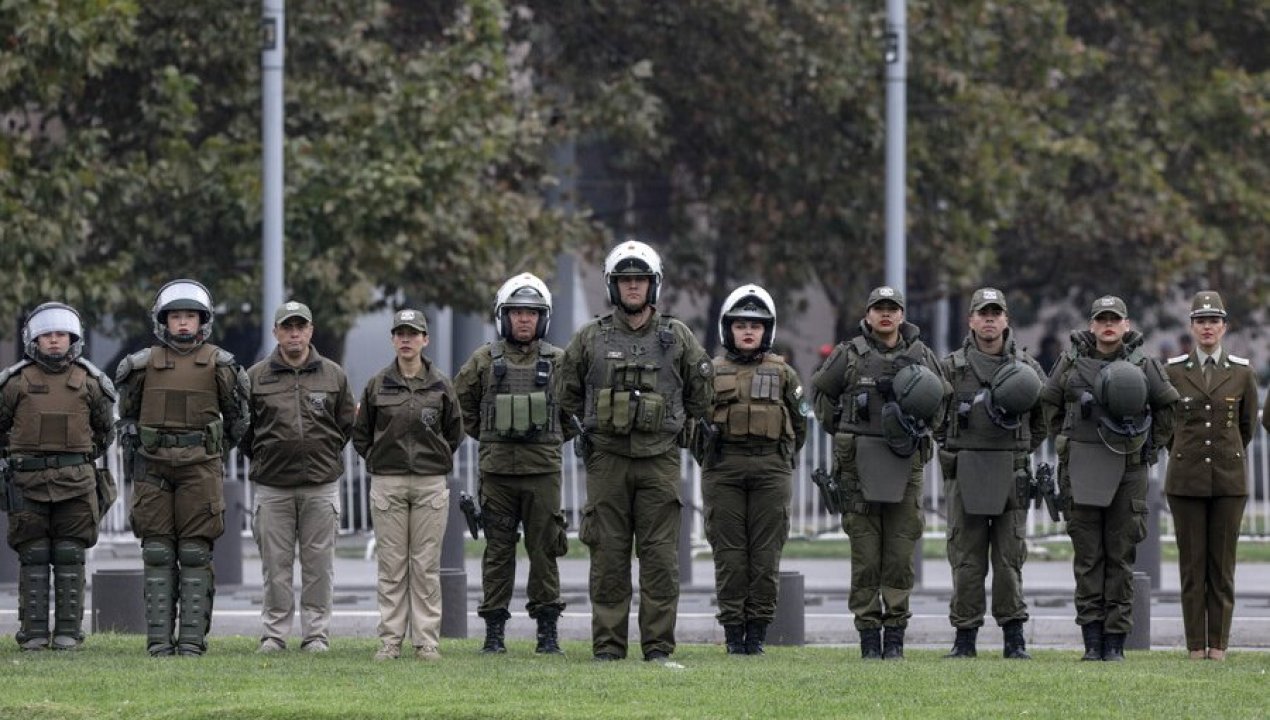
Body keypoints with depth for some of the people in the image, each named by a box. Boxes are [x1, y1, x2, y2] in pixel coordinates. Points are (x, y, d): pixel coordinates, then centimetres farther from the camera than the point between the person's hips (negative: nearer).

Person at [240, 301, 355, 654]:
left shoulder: (333, 376, 7)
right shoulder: (255, 377, 4)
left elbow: (346, 424, 15)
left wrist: (326, 457, 12)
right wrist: (261, 458, 9)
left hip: (321, 486, 0)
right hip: (272, 487, 0)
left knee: (318, 564, 1)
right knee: (275, 565, 1)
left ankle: (316, 634, 7)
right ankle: (273, 634, 8)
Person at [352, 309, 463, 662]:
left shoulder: (440, 385, 5)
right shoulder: (378, 385, 4)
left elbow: (454, 432, 15)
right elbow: (360, 433, 13)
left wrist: (436, 459, 8)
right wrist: (379, 460, 6)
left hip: (431, 483, 0)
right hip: (387, 483, 0)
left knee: (426, 566, 0)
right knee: (391, 566, 1)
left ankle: (427, 641, 4)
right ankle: (390, 641, 4)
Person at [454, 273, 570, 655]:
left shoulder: (558, 362, 5)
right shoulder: (484, 361, 5)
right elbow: (461, 402, 16)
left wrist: (555, 437, 10)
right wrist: (485, 436, 11)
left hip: (543, 470, 0)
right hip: (498, 470, 0)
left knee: (544, 551, 1)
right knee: (498, 552, 3)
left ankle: (547, 631, 5)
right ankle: (494, 631, 6)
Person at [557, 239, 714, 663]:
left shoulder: (677, 338, 6)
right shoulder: (590, 338, 6)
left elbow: (702, 391, 17)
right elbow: (567, 392, 17)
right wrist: (597, 424, 12)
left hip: (659, 459, 0)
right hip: (607, 460, 0)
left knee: (660, 556, -3)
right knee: (609, 555, 1)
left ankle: (658, 646, 0)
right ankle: (608, 645, 5)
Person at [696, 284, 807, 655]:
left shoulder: (782, 373, 10)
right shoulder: (711, 372, 9)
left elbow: (799, 423, 15)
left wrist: (781, 459, 12)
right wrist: (710, 458, 8)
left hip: (770, 471, 0)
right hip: (722, 471, 0)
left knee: (766, 552, -2)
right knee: (729, 552, -2)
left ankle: (758, 628, 2)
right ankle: (733, 629, 1)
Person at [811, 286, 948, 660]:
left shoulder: (920, 356, 8)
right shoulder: (849, 355, 3)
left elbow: (943, 397, 22)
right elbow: (820, 391, 16)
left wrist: (921, 429, 8)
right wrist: (840, 429, 9)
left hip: (905, 463, 1)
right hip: (859, 462, -1)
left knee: (901, 552, 0)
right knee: (865, 554, -2)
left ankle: (895, 634, 5)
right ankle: (868, 634, 2)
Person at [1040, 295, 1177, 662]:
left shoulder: (1144, 364, 3)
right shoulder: (1072, 362, 6)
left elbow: (1167, 407, 13)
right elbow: (1050, 402, 18)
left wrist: (1151, 447, 10)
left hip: (1127, 469, -1)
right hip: (1081, 470, 1)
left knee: (1121, 556, 0)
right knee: (1087, 555, 1)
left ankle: (1115, 640, 3)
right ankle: (1092, 640, 3)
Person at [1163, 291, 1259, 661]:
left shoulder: (1241, 373, 2)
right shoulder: (1173, 371, 2)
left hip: (1228, 478, 0)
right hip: (1186, 479, 0)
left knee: (1223, 561, 1)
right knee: (1192, 562, 0)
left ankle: (1219, 643, 5)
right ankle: (1196, 644, 3)